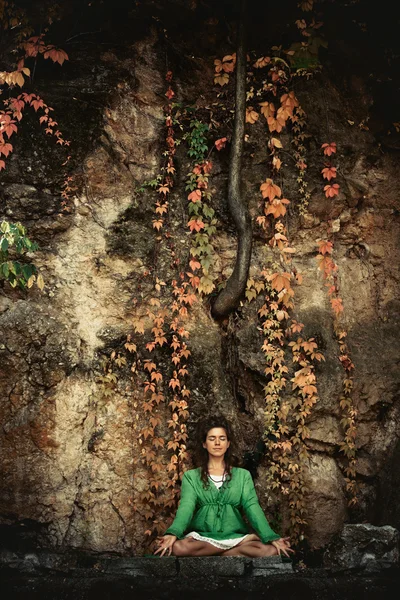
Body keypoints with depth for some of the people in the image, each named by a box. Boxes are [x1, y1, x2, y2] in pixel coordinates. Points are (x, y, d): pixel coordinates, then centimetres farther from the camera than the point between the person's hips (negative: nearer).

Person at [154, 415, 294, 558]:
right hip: (202, 538, -1)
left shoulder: (243, 475, 14)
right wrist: (172, 533, -28)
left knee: (271, 550, -30)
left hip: (235, 537, 1)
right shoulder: (191, 476, 11)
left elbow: (252, 507, 1)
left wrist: (272, 537, -18)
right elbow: (186, 507, -6)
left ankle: (208, 557, -14)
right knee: (178, 547, -36)